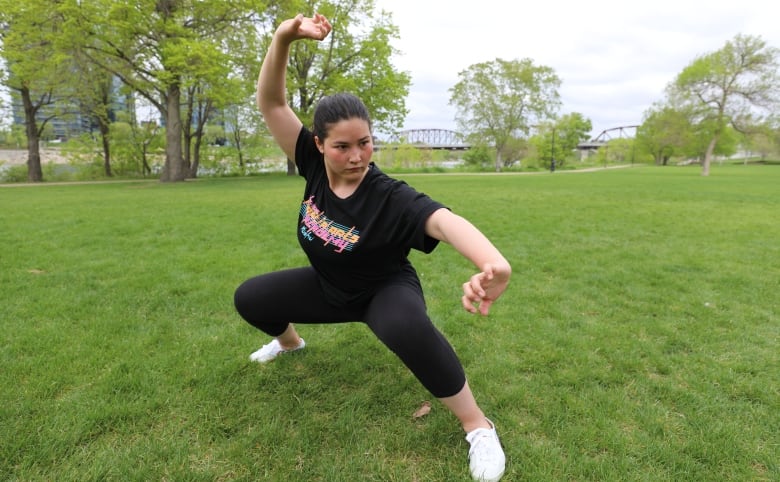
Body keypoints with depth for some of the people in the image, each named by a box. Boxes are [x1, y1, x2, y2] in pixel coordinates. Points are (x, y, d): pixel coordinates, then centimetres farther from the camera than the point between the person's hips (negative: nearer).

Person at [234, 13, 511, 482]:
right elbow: (271, 103, -21)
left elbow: (444, 219, -52)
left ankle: (478, 427, -17)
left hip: (385, 289, -5)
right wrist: (284, 37, -40)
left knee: (408, 327, -40)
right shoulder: (315, 165, -19)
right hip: (328, 288, 6)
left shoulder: (391, 197, -33)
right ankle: (290, 340, 41)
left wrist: (493, 263, -74)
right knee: (249, 297, 5)